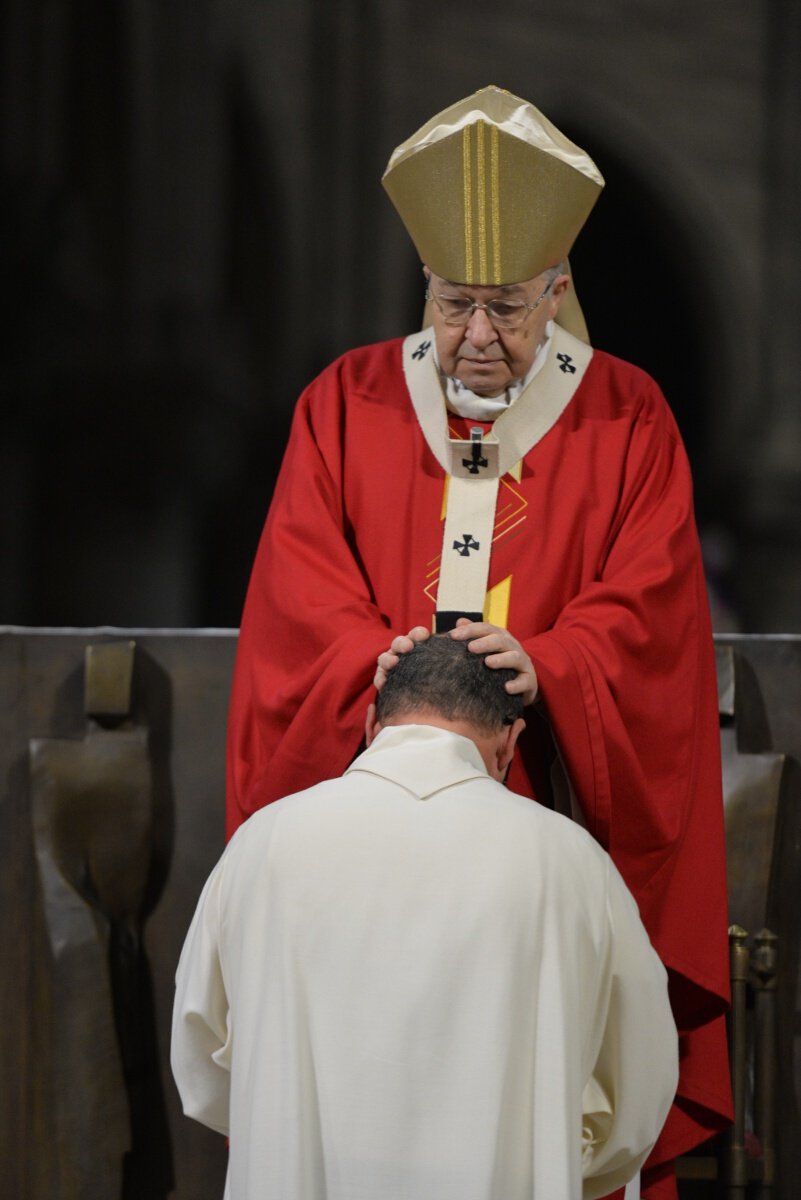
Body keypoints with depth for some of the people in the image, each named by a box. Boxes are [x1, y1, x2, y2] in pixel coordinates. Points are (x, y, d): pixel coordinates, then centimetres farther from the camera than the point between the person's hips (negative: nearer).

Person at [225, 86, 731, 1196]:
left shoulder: (626, 418, 3)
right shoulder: (347, 405, 8)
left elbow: (645, 607, -6)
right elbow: (299, 586, 0)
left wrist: (543, 667, -24)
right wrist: (372, 658, -20)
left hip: (562, 809, -1)